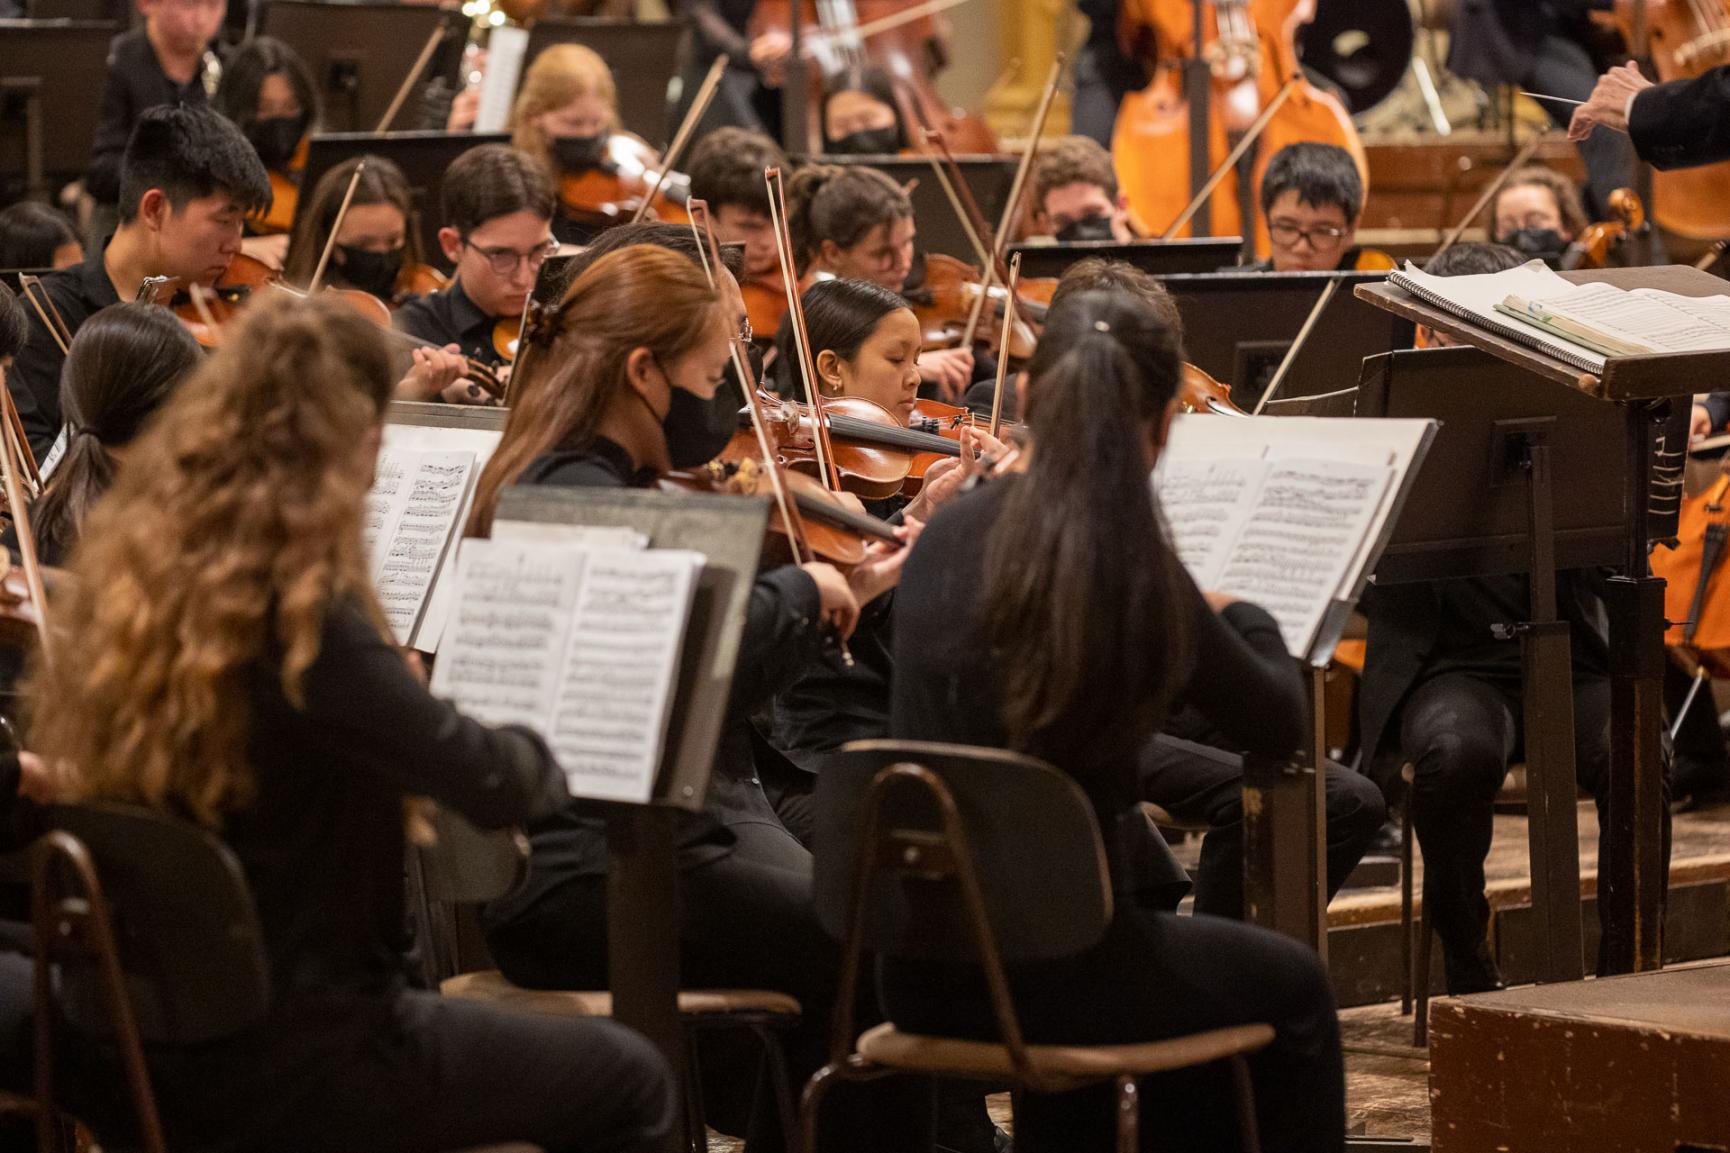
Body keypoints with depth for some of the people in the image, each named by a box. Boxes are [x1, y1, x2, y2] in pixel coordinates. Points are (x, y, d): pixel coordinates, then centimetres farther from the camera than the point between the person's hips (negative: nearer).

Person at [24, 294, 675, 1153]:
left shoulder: (126, 582, 1)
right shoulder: (301, 621, -21)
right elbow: (495, 784, -21)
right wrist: (540, 755, 3)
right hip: (276, 1078, -8)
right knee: (629, 1083, 10)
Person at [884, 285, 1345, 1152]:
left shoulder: (948, 536, -3)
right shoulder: (1138, 578, -16)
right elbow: (1277, 726, 1)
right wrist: (1246, 617, 20)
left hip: (919, 977, 5)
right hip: (1051, 974, -5)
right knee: (1290, 991, 25)